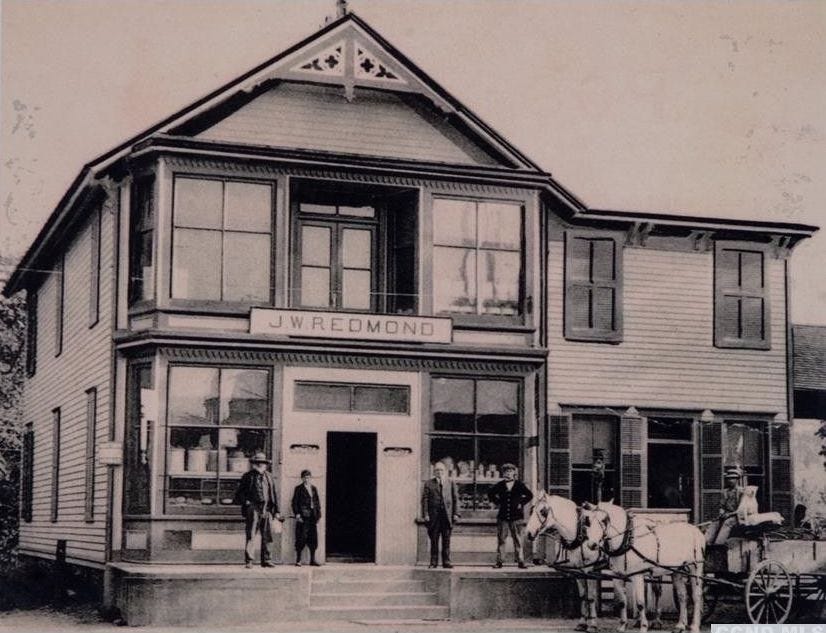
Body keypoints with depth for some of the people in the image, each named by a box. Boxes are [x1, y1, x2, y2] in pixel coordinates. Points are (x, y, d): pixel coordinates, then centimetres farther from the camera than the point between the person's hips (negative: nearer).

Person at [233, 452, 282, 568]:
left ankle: (266, 560, 10)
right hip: (252, 508, -4)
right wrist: (245, 501, -9)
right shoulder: (248, 476, 5)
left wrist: (276, 511, 12)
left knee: (268, 535, 4)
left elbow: (273, 494, 15)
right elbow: (240, 492, 8)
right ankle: (248, 561, -4)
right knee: (250, 535, -7)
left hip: (266, 509, 4)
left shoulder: (269, 477, 15)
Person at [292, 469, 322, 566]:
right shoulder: (299, 489, 1)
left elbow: (317, 502, 17)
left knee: (313, 538, 5)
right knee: (301, 538, -5)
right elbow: (295, 502, -3)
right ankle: (298, 560, 0)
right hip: (303, 516, -5)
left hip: (313, 516, 5)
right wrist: (297, 514, -12)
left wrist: (318, 514, 8)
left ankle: (313, 559, 11)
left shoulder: (314, 489, 16)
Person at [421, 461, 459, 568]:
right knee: (434, 540, 1)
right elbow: (425, 499, 4)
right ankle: (433, 562, 6)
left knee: (446, 540, 1)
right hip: (433, 515, -1)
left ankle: (446, 561, 6)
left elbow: (455, 498, 10)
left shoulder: (451, 483, 13)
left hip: (447, 515, 1)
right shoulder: (428, 483, 9)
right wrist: (425, 514, -6)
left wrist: (455, 513, 0)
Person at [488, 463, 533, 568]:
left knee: (518, 540, 0)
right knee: (501, 539, 1)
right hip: (503, 517, 2)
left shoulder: (519, 485, 2)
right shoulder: (500, 485, 6)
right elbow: (490, 493, 17)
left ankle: (521, 561, 3)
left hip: (516, 517, -2)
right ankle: (499, 561, 5)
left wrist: (521, 503, -1)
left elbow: (529, 495, 6)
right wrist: (497, 502, 7)